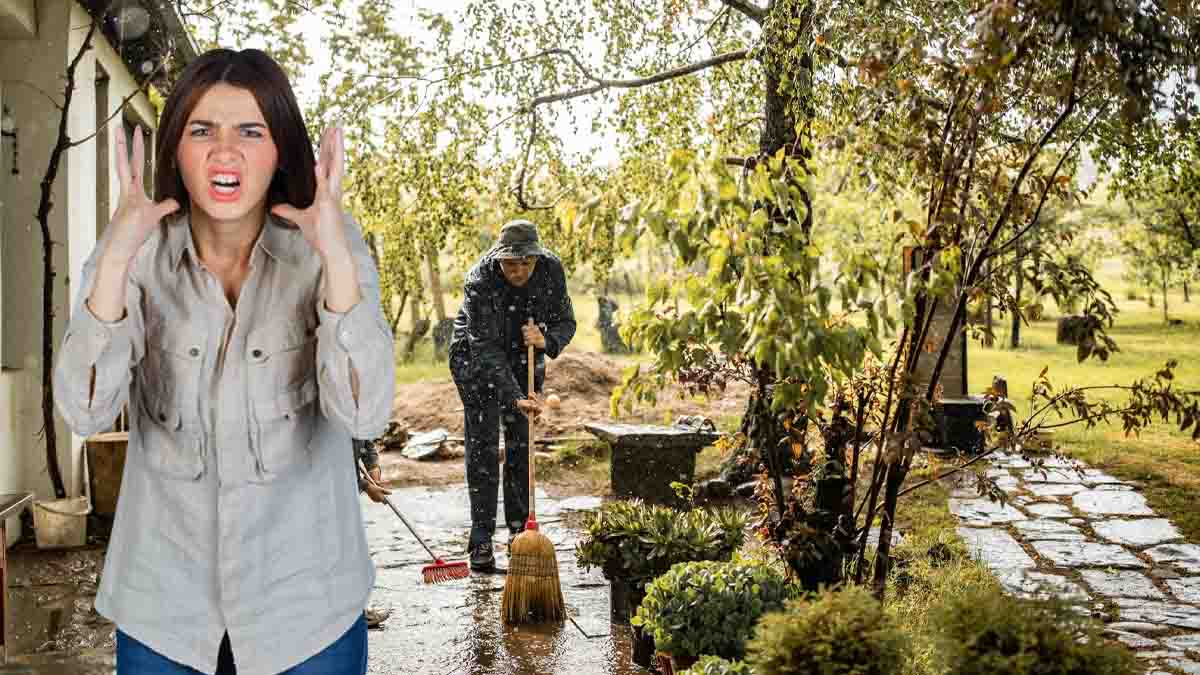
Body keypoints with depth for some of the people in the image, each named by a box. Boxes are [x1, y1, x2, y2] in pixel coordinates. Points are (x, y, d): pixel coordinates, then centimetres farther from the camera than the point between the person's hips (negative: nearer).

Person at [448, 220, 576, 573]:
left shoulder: (551, 269, -21)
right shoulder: (479, 281, -32)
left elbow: (566, 322, -12)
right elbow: (487, 349, -34)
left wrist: (546, 341, -35)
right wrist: (515, 398, -43)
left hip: (525, 357, 4)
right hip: (475, 358, -4)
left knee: (522, 443, 3)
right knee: (483, 444, -8)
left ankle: (520, 529, 14)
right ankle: (481, 541, -5)